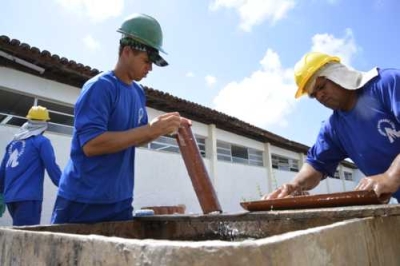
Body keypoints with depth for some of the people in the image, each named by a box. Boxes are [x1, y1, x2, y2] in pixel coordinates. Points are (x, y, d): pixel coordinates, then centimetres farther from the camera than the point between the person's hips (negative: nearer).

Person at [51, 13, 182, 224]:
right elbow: (91, 144, -25)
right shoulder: (99, 87, -15)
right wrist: (151, 129, -26)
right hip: (82, 201, -7)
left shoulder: (138, 92, 7)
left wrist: (161, 128, -3)